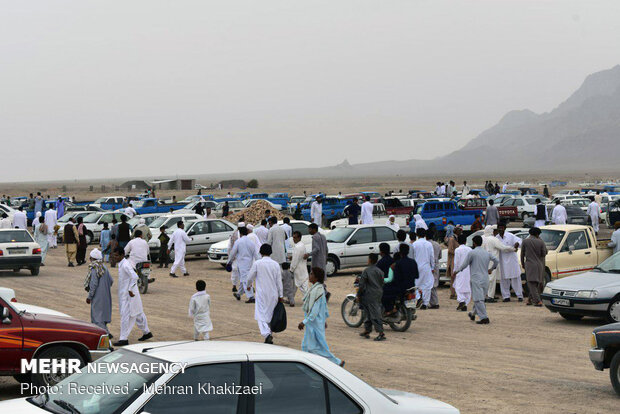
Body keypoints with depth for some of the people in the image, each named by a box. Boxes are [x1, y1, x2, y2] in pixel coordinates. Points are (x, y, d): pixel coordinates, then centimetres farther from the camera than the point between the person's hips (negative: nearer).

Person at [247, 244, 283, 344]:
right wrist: (280, 296, 8)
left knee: (261, 315, -4)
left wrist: (249, 285, 22)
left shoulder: (257, 263, -9)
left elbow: (250, 277, 0)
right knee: (270, 315, 17)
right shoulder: (275, 264, 0)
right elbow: (279, 281, 2)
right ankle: (269, 335, 24)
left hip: (261, 294, -3)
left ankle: (267, 334, -25)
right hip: (273, 294, 3)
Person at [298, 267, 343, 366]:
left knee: (318, 346, -1)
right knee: (306, 345, 14)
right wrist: (324, 319, 24)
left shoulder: (316, 290, -24)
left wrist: (304, 322, -23)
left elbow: (314, 310, -25)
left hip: (315, 324, -10)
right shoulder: (320, 288, 6)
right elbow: (325, 305, 16)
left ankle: (338, 362, 6)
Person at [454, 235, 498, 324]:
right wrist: (491, 269, 36)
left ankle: (484, 318, -17)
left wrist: (457, 271, 12)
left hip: (476, 279, -7)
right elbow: (496, 260, 19)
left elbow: (464, 264, -4)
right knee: (480, 298, 19)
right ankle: (473, 314, 36)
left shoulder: (472, 253, -8)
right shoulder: (487, 253, 10)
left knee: (478, 299, -9)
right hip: (485, 279, 7)